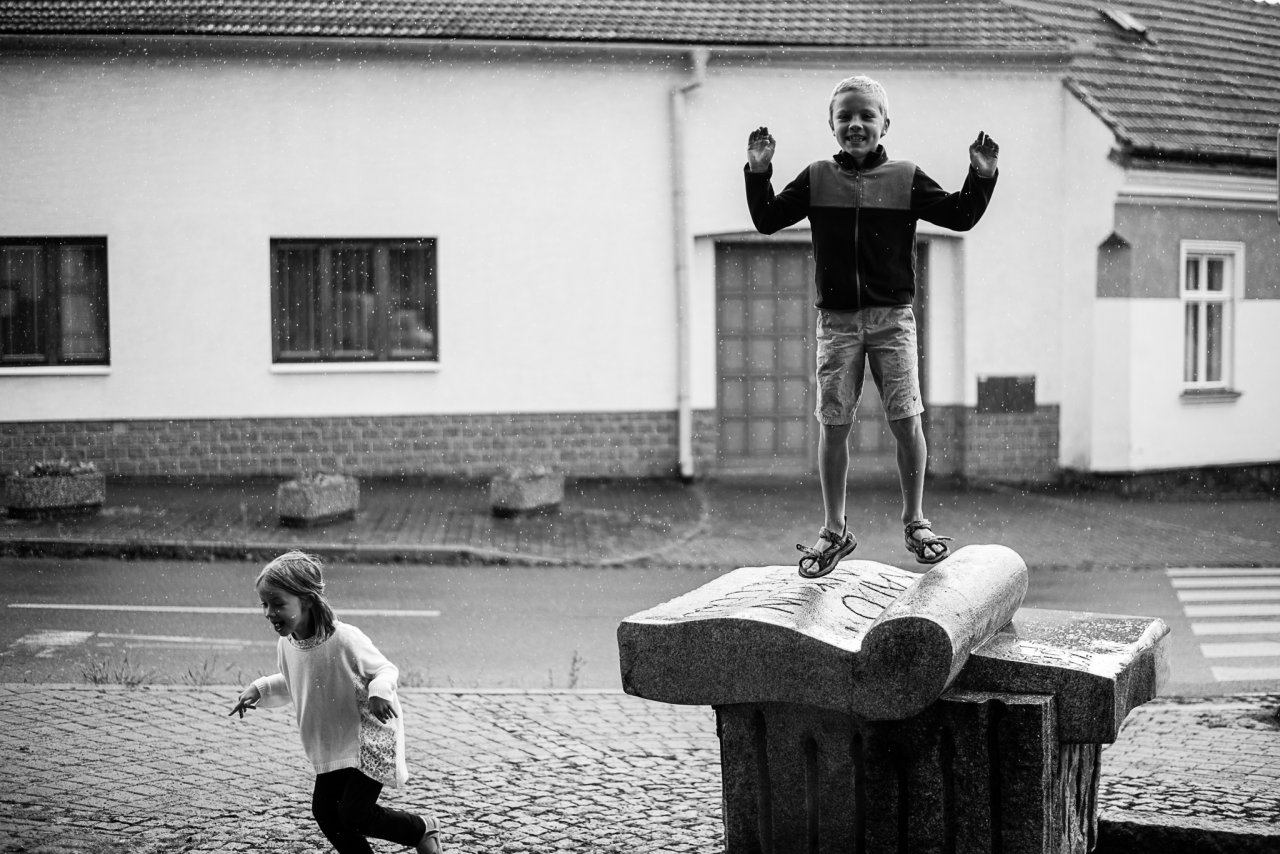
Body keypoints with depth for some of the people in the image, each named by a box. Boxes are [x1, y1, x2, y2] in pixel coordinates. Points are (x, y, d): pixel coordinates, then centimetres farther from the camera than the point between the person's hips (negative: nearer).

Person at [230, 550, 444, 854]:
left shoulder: (344, 639, -27)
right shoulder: (286, 646, -5)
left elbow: (386, 670, -13)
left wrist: (380, 690, -35)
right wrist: (259, 689, 0)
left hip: (370, 740, -7)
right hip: (333, 747, 7)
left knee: (353, 814, -10)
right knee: (324, 810, 3)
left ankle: (423, 828, 16)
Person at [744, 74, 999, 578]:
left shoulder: (906, 179, 4)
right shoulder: (816, 180, 6)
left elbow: (960, 217, 3)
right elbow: (767, 220, 7)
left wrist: (981, 177, -11)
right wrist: (758, 173, -5)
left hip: (891, 317, -1)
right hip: (836, 319, 1)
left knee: (906, 420, -4)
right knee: (833, 424, 1)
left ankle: (914, 520, 15)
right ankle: (834, 530, 13)